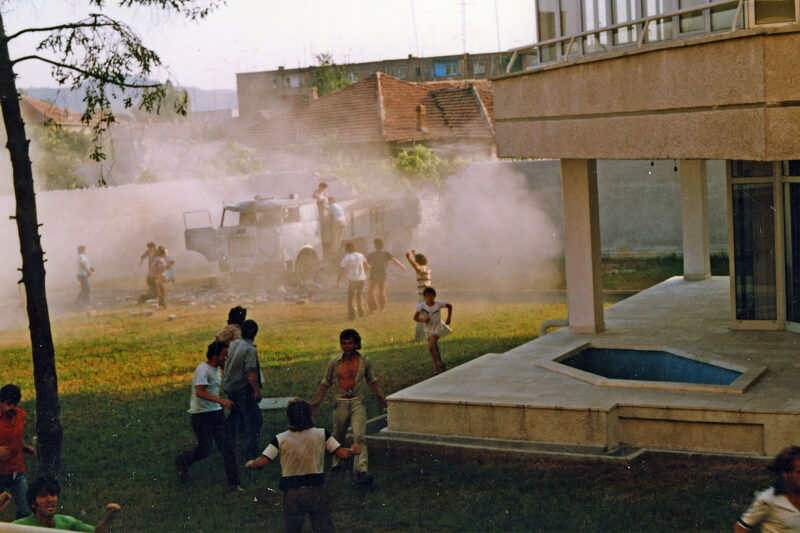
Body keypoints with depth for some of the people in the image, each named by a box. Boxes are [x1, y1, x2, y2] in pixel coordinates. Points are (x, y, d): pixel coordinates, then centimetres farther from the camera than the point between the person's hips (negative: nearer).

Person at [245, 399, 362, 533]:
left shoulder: (280, 439, -4)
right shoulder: (322, 434, -2)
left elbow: (261, 462, -8)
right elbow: (344, 455, -4)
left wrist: (250, 464, 13)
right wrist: (353, 450, 17)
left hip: (292, 494, 0)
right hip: (317, 491, 0)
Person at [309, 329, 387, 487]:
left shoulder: (365, 362, 1)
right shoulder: (334, 363, -3)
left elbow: (371, 379, 19)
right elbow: (326, 382, 10)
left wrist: (379, 395, 13)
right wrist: (317, 401, 8)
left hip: (357, 403, 0)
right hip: (340, 403, 0)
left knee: (359, 436, -15)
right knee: (338, 436, 11)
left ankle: (361, 470, -23)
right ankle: (335, 462, 38)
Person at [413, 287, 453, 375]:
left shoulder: (438, 304, -15)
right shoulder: (421, 305, -14)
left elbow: (450, 306, 3)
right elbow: (415, 318, -12)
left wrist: (448, 319, 2)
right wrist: (423, 320, -31)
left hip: (437, 329, -4)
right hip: (429, 330, 4)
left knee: (431, 347, -21)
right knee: (435, 349, 16)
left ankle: (436, 367, -13)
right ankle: (441, 364, 37)